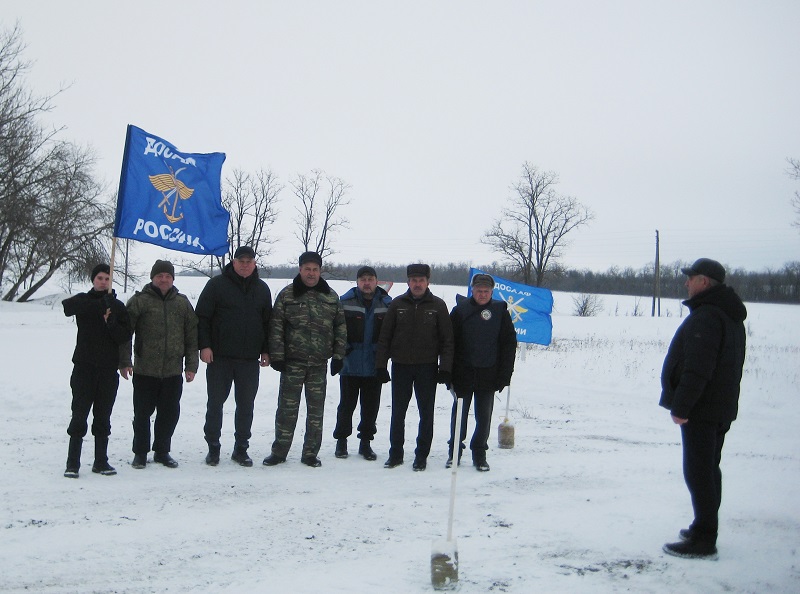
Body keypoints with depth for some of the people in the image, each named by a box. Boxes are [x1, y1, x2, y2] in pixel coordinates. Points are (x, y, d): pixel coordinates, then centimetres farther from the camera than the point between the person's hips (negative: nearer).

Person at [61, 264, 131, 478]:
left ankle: (101, 462, 16)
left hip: (108, 370, 2)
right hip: (84, 368, -2)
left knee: (103, 418, 8)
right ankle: (72, 463, 3)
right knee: (79, 416, -3)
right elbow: (68, 306, -20)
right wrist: (100, 303, -25)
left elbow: (125, 336, 2)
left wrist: (111, 322, -15)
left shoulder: (117, 306, 9)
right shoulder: (83, 300, 5)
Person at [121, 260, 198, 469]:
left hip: (173, 371, 3)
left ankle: (162, 451, 24)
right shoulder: (139, 301, -2)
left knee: (170, 413, 9)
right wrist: (125, 362, -7)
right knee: (142, 413, 6)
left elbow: (192, 336, 11)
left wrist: (191, 365, 6)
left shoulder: (182, 303, 9)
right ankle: (140, 453, 20)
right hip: (145, 371, -3)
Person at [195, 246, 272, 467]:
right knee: (215, 403, 5)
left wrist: (265, 350, 9)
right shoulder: (217, 284, -1)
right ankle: (213, 448, 16)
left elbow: (268, 322, 15)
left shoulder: (262, 289, 11)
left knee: (246, 406, 6)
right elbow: (202, 317, -2)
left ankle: (241, 449, 17)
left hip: (250, 359, 3)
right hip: (220, 357, -2)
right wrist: (204, 345, -10)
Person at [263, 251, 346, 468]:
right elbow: (276, 327, -1)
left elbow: (340, 328, 11)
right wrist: (277, 356, -6)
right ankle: (279, 450, 12)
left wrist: (338, 356, 5)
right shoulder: (287, 295, 1)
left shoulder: (331, 297, 8)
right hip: (292, 362, -2)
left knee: (316, 410, 6)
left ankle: (310, 453, 16)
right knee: (287, 408, 1)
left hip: (319, 363, 2)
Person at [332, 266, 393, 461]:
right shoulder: (345, 302, -3)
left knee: (371, 407, 9)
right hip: (350, 365, -1)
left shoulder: (387, 304, 2)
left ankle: (366, 442, 22)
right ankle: (341, 440, 23)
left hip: (375, 366, 1)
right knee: (346, 405, 9)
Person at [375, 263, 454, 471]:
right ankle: (396, 453, 19)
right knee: (398, 413, 7)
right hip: (400, 366, 1)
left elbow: (447, 340, 1)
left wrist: (445, 368, -7)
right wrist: (381, 365, -1)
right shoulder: (397, 304, 4)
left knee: (426, 413, 4)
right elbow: (384, 337, 5)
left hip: (427, 368, -1)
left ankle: (421, 455, 15)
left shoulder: (438, 306, 1)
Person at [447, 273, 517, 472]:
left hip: (488, 374, 0)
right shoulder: (460, 310, -1)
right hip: (463, 373, 0)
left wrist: (504, 374, -3)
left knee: (484, 416, 7)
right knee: (459, 413, 8)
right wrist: (449, 372, -6)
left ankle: (479, 454, 19)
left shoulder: (500, 311, 1)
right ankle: (454, 452, 21)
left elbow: (509, 344, 2)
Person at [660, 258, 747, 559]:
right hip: (722, 407, 11)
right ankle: (705, 529, 26)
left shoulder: (705, 316, -19)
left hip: (701, 408, -11)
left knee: (698, 472, -7)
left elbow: (697, 368, -26)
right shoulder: (730, 316, 15)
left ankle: (704, 540, -4)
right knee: (709, 469, 17)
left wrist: (681, 406, -23)